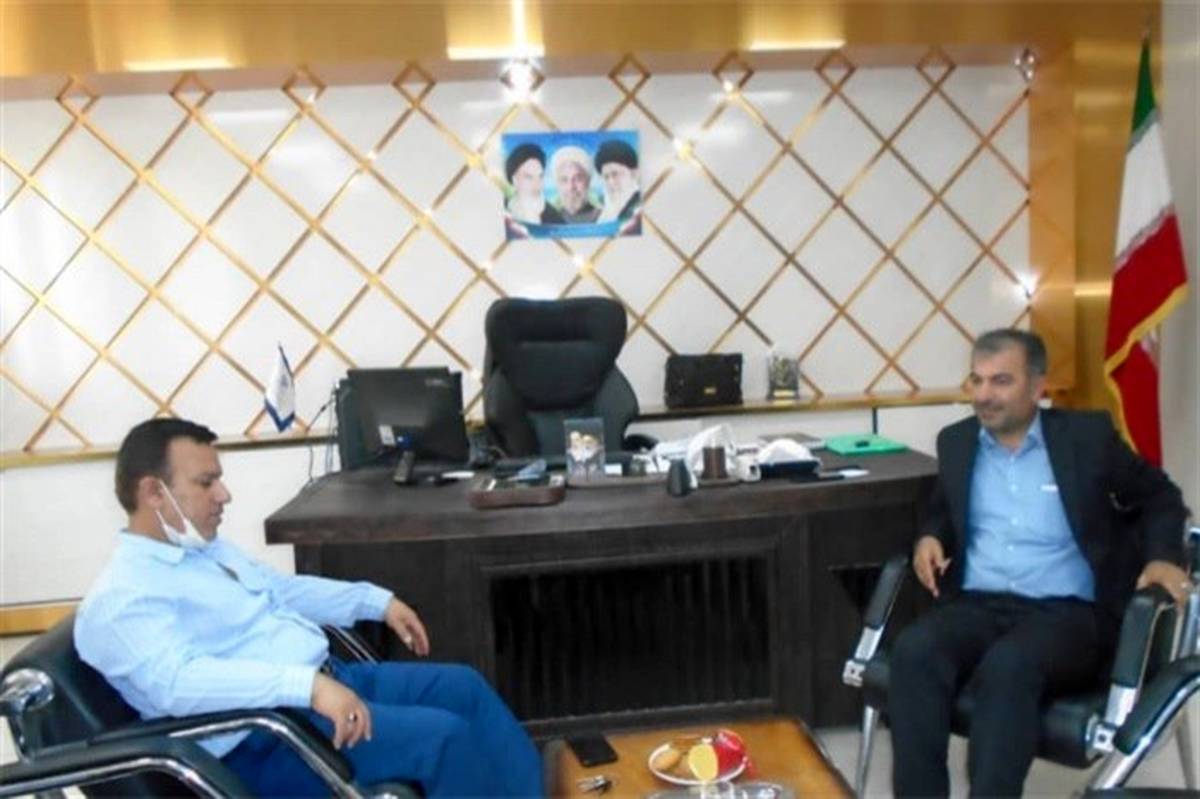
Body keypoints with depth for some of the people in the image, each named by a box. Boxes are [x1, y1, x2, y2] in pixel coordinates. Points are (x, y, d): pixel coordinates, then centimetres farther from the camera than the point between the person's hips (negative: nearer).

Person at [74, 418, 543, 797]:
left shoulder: (205, 548, 16)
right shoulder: (122, 598, -14)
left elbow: (282, 590, 27)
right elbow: (177, 681, -30)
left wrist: (377, 601, 20)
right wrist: (310, 685, -38)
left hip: (328, 680, 10)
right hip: (267, 737, -10)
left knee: (462, 687, 5)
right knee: (442, 735, -21)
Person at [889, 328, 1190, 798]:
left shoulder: (1087, 435, 5)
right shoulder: (956, 441, 14)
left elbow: (1160, 496, 16)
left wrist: (1163, 557, -2)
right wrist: (929, 538, 5)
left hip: (1067, 613, -3)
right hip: (978, 605, 3)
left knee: (1007, 666, -37)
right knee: (914, 649, -31)